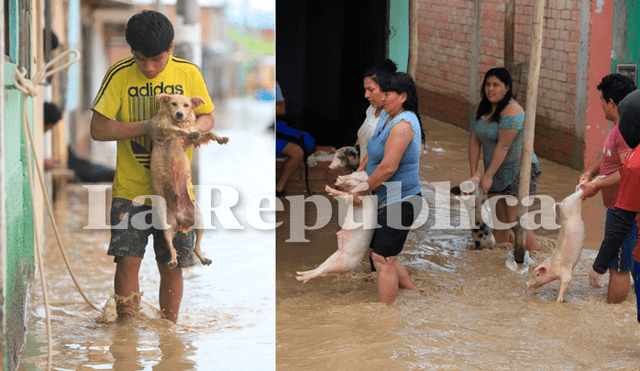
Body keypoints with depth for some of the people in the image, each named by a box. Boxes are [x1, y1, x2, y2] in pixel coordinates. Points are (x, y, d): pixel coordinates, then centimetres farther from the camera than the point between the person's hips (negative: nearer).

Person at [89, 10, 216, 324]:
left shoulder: (189, 73, -2)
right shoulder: (119, 75, -6)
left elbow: (208, 117, 8)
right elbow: (98, 129, -7)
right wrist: (145, 127, -19)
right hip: (130, 188, -1)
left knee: (171, 267, 5)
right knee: (127, 260, -9)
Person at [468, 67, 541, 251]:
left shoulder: (511, 110, -18)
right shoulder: (482, 110, 8)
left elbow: (503, 146, -22)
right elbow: (474, 141, 5)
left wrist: (488, 176, -22)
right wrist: (473, 173, -4)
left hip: (519, 172, -8)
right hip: (497, 174, 8)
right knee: (500, 224, 11)